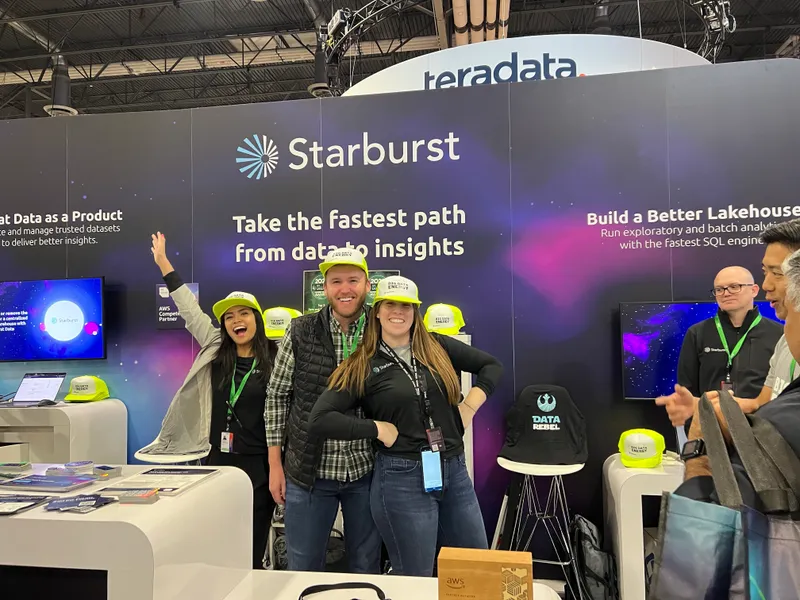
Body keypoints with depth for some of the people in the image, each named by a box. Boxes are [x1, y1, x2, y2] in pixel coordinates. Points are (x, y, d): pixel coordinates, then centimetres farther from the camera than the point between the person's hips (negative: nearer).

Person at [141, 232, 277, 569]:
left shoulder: (274, 360, -7)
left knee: (252, 548, 5)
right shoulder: (216, 351, 5)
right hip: (218, 459, 4)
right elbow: (190, 310, 8)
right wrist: (163, 263, 11)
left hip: (257, 464, -4)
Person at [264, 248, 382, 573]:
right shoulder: (300, 332, -6)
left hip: (366, 472, 0)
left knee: (367, 568, 17)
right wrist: (275, 463, -1)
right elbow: (277, 395, 0)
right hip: (308, 472, 0)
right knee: (303, 569, 15)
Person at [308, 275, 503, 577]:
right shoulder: (362, 365, -5)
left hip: (455, 470, 4)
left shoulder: (437, 347, 4)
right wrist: (378, 428, -14)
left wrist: (471, 405, 0)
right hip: (402, 478, -4)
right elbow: (320, 419, -12)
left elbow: (492, 365, 13)